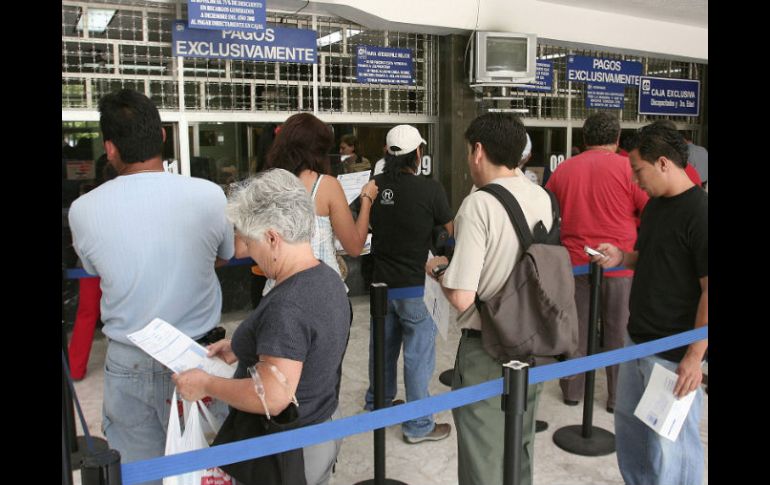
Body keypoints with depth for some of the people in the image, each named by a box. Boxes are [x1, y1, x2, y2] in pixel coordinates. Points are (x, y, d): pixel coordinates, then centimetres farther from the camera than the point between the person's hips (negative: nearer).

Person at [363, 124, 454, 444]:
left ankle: (377, 401, 40)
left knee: (383, 343, 22)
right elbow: (452, 230, -2)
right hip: (413, 284, -6)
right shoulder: (430, 189, -17)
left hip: (381, 280, 6)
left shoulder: (375, 186, -4)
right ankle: (418, 425, 14)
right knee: (418, 351, 5)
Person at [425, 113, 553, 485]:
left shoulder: (478, 205, -20)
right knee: (520, 450, 24)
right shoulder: (543, 198, 1)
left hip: (488, 350, -7)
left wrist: (439, 270, -3)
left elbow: (462, 298, -23)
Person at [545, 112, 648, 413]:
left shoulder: (563, 169, 2)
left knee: (575, 330, 14)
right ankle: (618, 397, 20)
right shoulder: (628, 167, -7)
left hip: (574, 261, 3)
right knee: (618, 333, 10)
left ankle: (571, 391, 26)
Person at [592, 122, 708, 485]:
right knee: (629, 423, 21)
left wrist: (695, 356, -20)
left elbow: (708, 290, -19)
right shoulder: (655, 204, 8)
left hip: (674, 352, -9)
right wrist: (622, 257, 1)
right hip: (638, 339, 9)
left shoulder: (699, 212, -18)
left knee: (670, 441, 4)